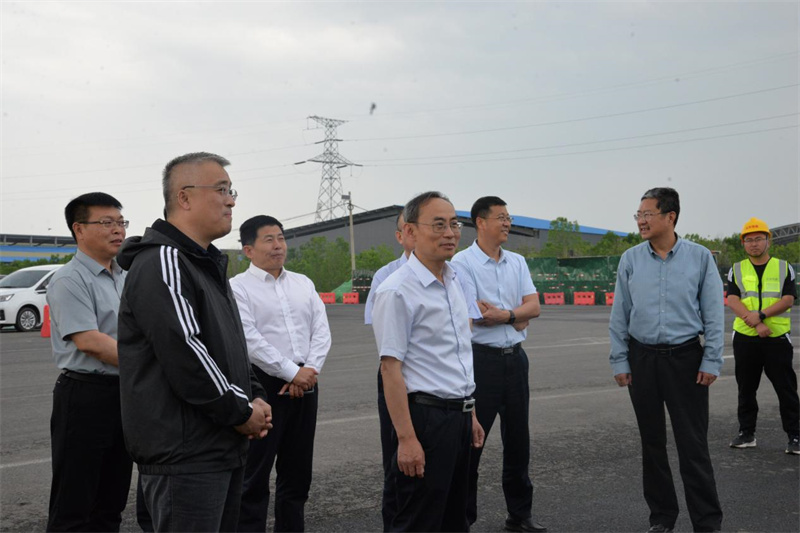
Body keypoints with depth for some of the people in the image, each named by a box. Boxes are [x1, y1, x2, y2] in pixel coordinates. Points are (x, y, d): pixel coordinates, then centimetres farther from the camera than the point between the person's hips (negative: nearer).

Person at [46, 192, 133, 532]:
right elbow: (88, 340, -19)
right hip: (86, 397, -8)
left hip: (125, 394, 8)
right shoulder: (69, 280, -11)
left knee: (111, 503, 14)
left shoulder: (126, 278, 14)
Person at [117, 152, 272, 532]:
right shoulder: (161, 263, -15)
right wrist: (242, 412, -12)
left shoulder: (207, 265, 18)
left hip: (224, 450, 10)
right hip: (183, 455, -10)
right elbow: (184, 354, -23)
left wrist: (255, 398, 6)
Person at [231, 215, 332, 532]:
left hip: (305, 384, 6)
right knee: (255, 475, 0)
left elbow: (321, 331, 6)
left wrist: (310, 369, -10)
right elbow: (250, 340, -14)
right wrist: (291, 373, -16)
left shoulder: (303, 284, 14)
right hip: (263, 385, -6)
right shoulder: (238, 287, -4)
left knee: (297, 473, 13)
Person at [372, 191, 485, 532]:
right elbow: (390, 367, -18)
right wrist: (406, 438, -21)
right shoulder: (397, 291, -15)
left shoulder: (453, 282, 11)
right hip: (426, 417, -8)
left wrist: (469, 414, 17)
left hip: (459, 415, 8)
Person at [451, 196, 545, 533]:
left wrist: (502, 314, -14)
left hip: (515, 357, 6)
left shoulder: (517, 262, 11)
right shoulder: (462, 263, -8)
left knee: (518, 440, 14)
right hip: (481, 359, -6)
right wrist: (518, 316, -7)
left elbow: (534, 307, 1)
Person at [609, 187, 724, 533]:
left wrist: (711, 361, -5)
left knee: (693, 445, -2)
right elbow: (619, 316, 5)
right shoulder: (630, 260, 2)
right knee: (652, 443, 11)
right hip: (642, 358, 2)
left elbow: (713, 314, -1)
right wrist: (619, 361, 2)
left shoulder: (700, 257, -2)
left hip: (686, 357, -2)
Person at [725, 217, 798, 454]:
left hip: (777, 338, -2)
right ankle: (747, 433, 21)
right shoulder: (736, 270, 8)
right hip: (745, 338, 2)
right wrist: (756, 325, -18)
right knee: (746, 389, 10)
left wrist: (761, 315, -20)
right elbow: (732, 301, -5)